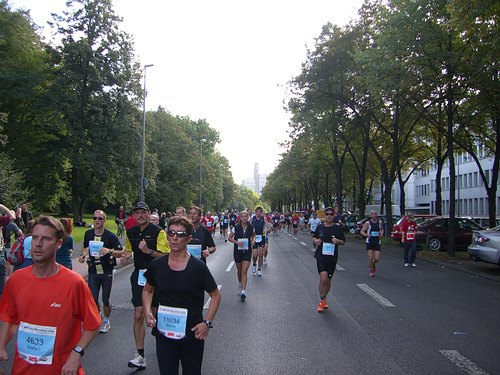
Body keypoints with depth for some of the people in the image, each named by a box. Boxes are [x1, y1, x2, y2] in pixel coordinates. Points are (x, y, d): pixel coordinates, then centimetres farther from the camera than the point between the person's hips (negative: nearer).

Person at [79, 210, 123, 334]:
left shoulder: (111, 236, -10)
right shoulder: (88, 233, 1)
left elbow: (120, 253, -11)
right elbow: (85, 247, 20)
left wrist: (109, 250, -29)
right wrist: (83, 255, 0)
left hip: (107, 272, -3)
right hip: (93, 272, 3)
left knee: (105, 300, 5)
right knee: (92, 299, 4)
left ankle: (106, 322, 28)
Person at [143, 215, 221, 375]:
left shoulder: (198, 267, -12)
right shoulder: (156, 265, -4)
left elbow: (215, 295, -2)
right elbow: (147, 290, 14)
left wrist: (207, 322, -10)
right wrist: (147, 311, -2)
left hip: (192, 335, -2)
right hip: (163, 333, 2)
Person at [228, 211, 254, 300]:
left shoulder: (251, 227, -3)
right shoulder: (236, 227, -7)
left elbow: (253, 236, 15)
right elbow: (230, 238, -1)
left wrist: (253, 240, -7)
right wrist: (237, 242, -17)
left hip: (247, 251, -1)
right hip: (237, 251, 1)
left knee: (244, 271, -10)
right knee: (239, 270, 16)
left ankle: (243, 291, -13)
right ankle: (240, 282, 46)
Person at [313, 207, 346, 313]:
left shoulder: (337, 228, 0)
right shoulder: (320, 227, 4)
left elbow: (343, 241, 6)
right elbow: (314, 238, 17)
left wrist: (338, 241, -15)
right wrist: (315, 241, -5)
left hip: (332, 257, 1)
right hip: (321, 256, -1)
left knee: (328, 280, 10)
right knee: (323, 278, -17)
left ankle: (324, 299, 33)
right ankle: (322, 301, -1)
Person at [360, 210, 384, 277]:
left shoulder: (380, 222, 3)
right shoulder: (368, 223, -6)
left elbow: (382, 229, 21)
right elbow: (362, 231, -4)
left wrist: (381, 234, 1)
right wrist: (366, 235, -24)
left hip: (377, 242, 2)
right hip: (369, 242, -2)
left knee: (377, 259, -2)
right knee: (370, 258, -6)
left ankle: (373, 264, 34)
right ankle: (371, 271, 15)